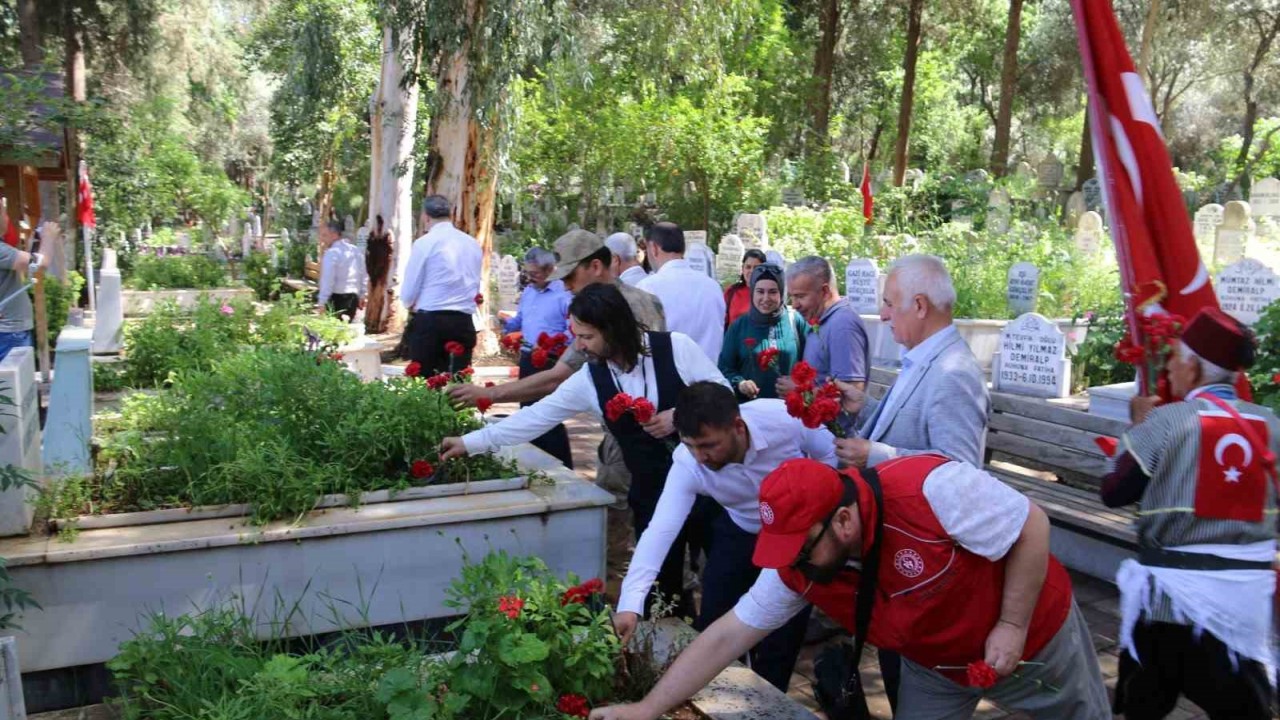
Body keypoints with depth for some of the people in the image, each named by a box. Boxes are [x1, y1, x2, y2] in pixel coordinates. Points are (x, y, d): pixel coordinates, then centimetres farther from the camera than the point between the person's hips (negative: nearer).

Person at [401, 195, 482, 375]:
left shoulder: (425, 243, -5)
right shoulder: (473, 244, 10)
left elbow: (408, 292, -1)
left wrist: (412, 305, 20)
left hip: (430, 321, -5)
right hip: (464, 322, 5)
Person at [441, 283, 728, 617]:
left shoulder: (675, 347, -12)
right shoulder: (589, 380, -3)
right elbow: (537, 416, 1)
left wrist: (681, 415, -21)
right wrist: (470, 442, 1)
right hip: (652, 489, 3)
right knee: (661, 582, 6)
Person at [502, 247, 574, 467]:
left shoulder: (563, 294, -15)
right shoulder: (527, 292, 13)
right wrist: (505, 324, 4)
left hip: (551, 362, -9)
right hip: (528, 359, 9)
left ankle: (562, 467, 2)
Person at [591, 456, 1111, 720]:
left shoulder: (932, 490, -40)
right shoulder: (799, 568, -20)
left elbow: (1031, 526, -26)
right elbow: (726, 636, -16)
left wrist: (1012, 626, -25)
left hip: (1035, 635, -3)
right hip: (936, 666, 4)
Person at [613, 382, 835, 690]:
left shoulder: (786, 419, -36)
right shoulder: (688, 463, -32)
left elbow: (828, 455, -15)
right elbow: (661, 529, -39)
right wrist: (630, 604, -49)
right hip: (740, 531, 2)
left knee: (785, 628, -3)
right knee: (712, 625, 2)